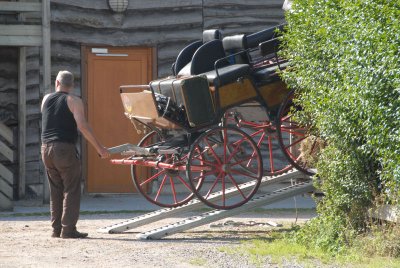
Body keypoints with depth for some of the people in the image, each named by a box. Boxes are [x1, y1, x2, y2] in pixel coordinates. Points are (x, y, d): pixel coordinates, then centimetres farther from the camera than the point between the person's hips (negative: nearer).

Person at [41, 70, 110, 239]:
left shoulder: (46, 99, 13)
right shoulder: (73, 101, -4)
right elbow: (83, 126, -14)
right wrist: (99, 148, -12)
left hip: (46, 148, 6)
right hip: (65, 148, -6)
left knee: (55, 190, 13)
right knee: (71, 190, -2)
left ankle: (56, 228, 11)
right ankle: (68, 229, -8)